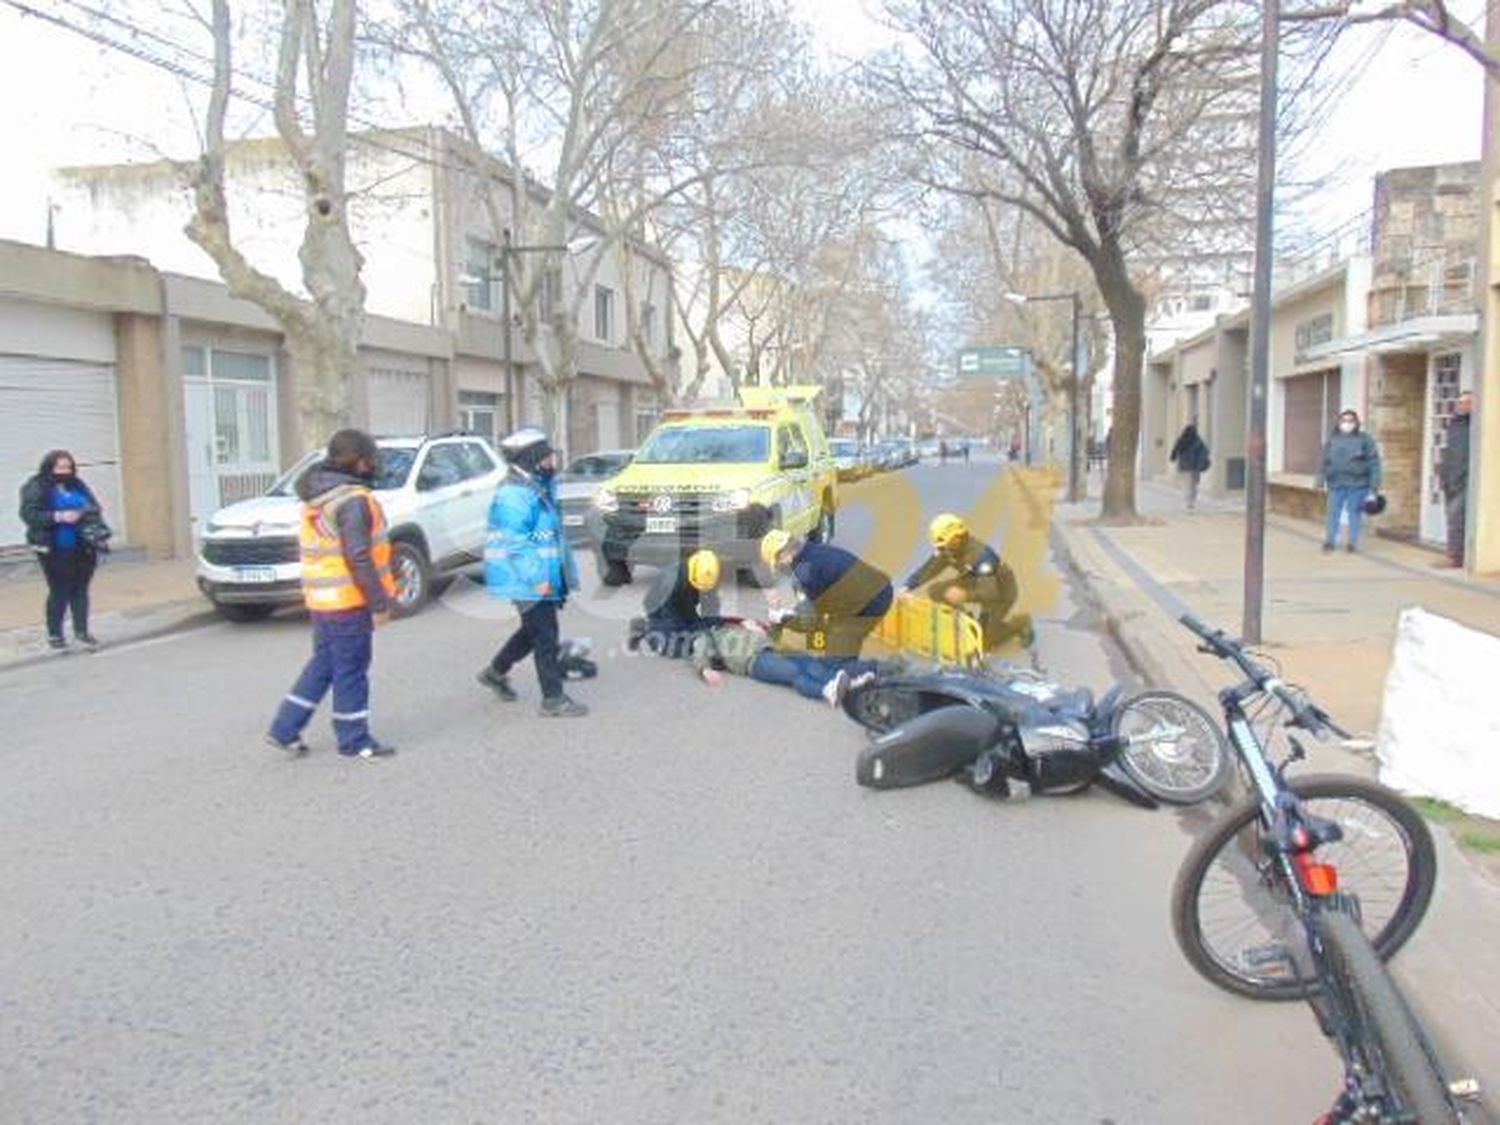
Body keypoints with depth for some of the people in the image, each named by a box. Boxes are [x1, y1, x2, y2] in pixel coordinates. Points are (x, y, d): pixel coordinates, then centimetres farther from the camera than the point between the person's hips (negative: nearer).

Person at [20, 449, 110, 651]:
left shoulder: (78, 486, 10)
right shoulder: (37, 488, -4)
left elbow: (96, 506, 15)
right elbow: (29, 514, -12)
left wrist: (85, 512, -7)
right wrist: (58, 517, -22)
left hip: (83, 548, 5)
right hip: (56, 551, -4)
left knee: (81, 590, 10)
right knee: (59, 592, 0)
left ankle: (81, 631, 19)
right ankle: (54, 634, 14)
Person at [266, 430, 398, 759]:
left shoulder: (316, 497, 12)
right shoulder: (353, 500, -18)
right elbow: (359, 557, -22)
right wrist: (380, 602, -17)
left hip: (321, 598, 9)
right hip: (349, 599, -9)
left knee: (323, 664, 19)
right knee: (351, 671, 2)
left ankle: (285, 729, 21)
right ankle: (355, 741, 12)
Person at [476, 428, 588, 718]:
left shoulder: (540, 487, 13)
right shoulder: (513, 496, -19)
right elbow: (515, 544, -23)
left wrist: (562, 575, 22)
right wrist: (537, 579, -25)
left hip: (543, 576, 10)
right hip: (528, 581, -10)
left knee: (533, 630, 21)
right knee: (545, 636, -5)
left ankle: (495, 672, 38)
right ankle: (553, 699, 3)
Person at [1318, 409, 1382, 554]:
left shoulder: (1364, 440, 0)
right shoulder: (1333, 440, 10)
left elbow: (1374, 463, -2)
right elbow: (1325, 462, 13)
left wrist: (1374, 486, -7)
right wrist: (1320, 481, 8)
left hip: (1357, 484, -2)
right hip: (1337, 484, 2)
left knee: (1354, 513, 3)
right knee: (1334, 513, 4)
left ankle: (1353, 543, 13)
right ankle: (1329, 541, 14)